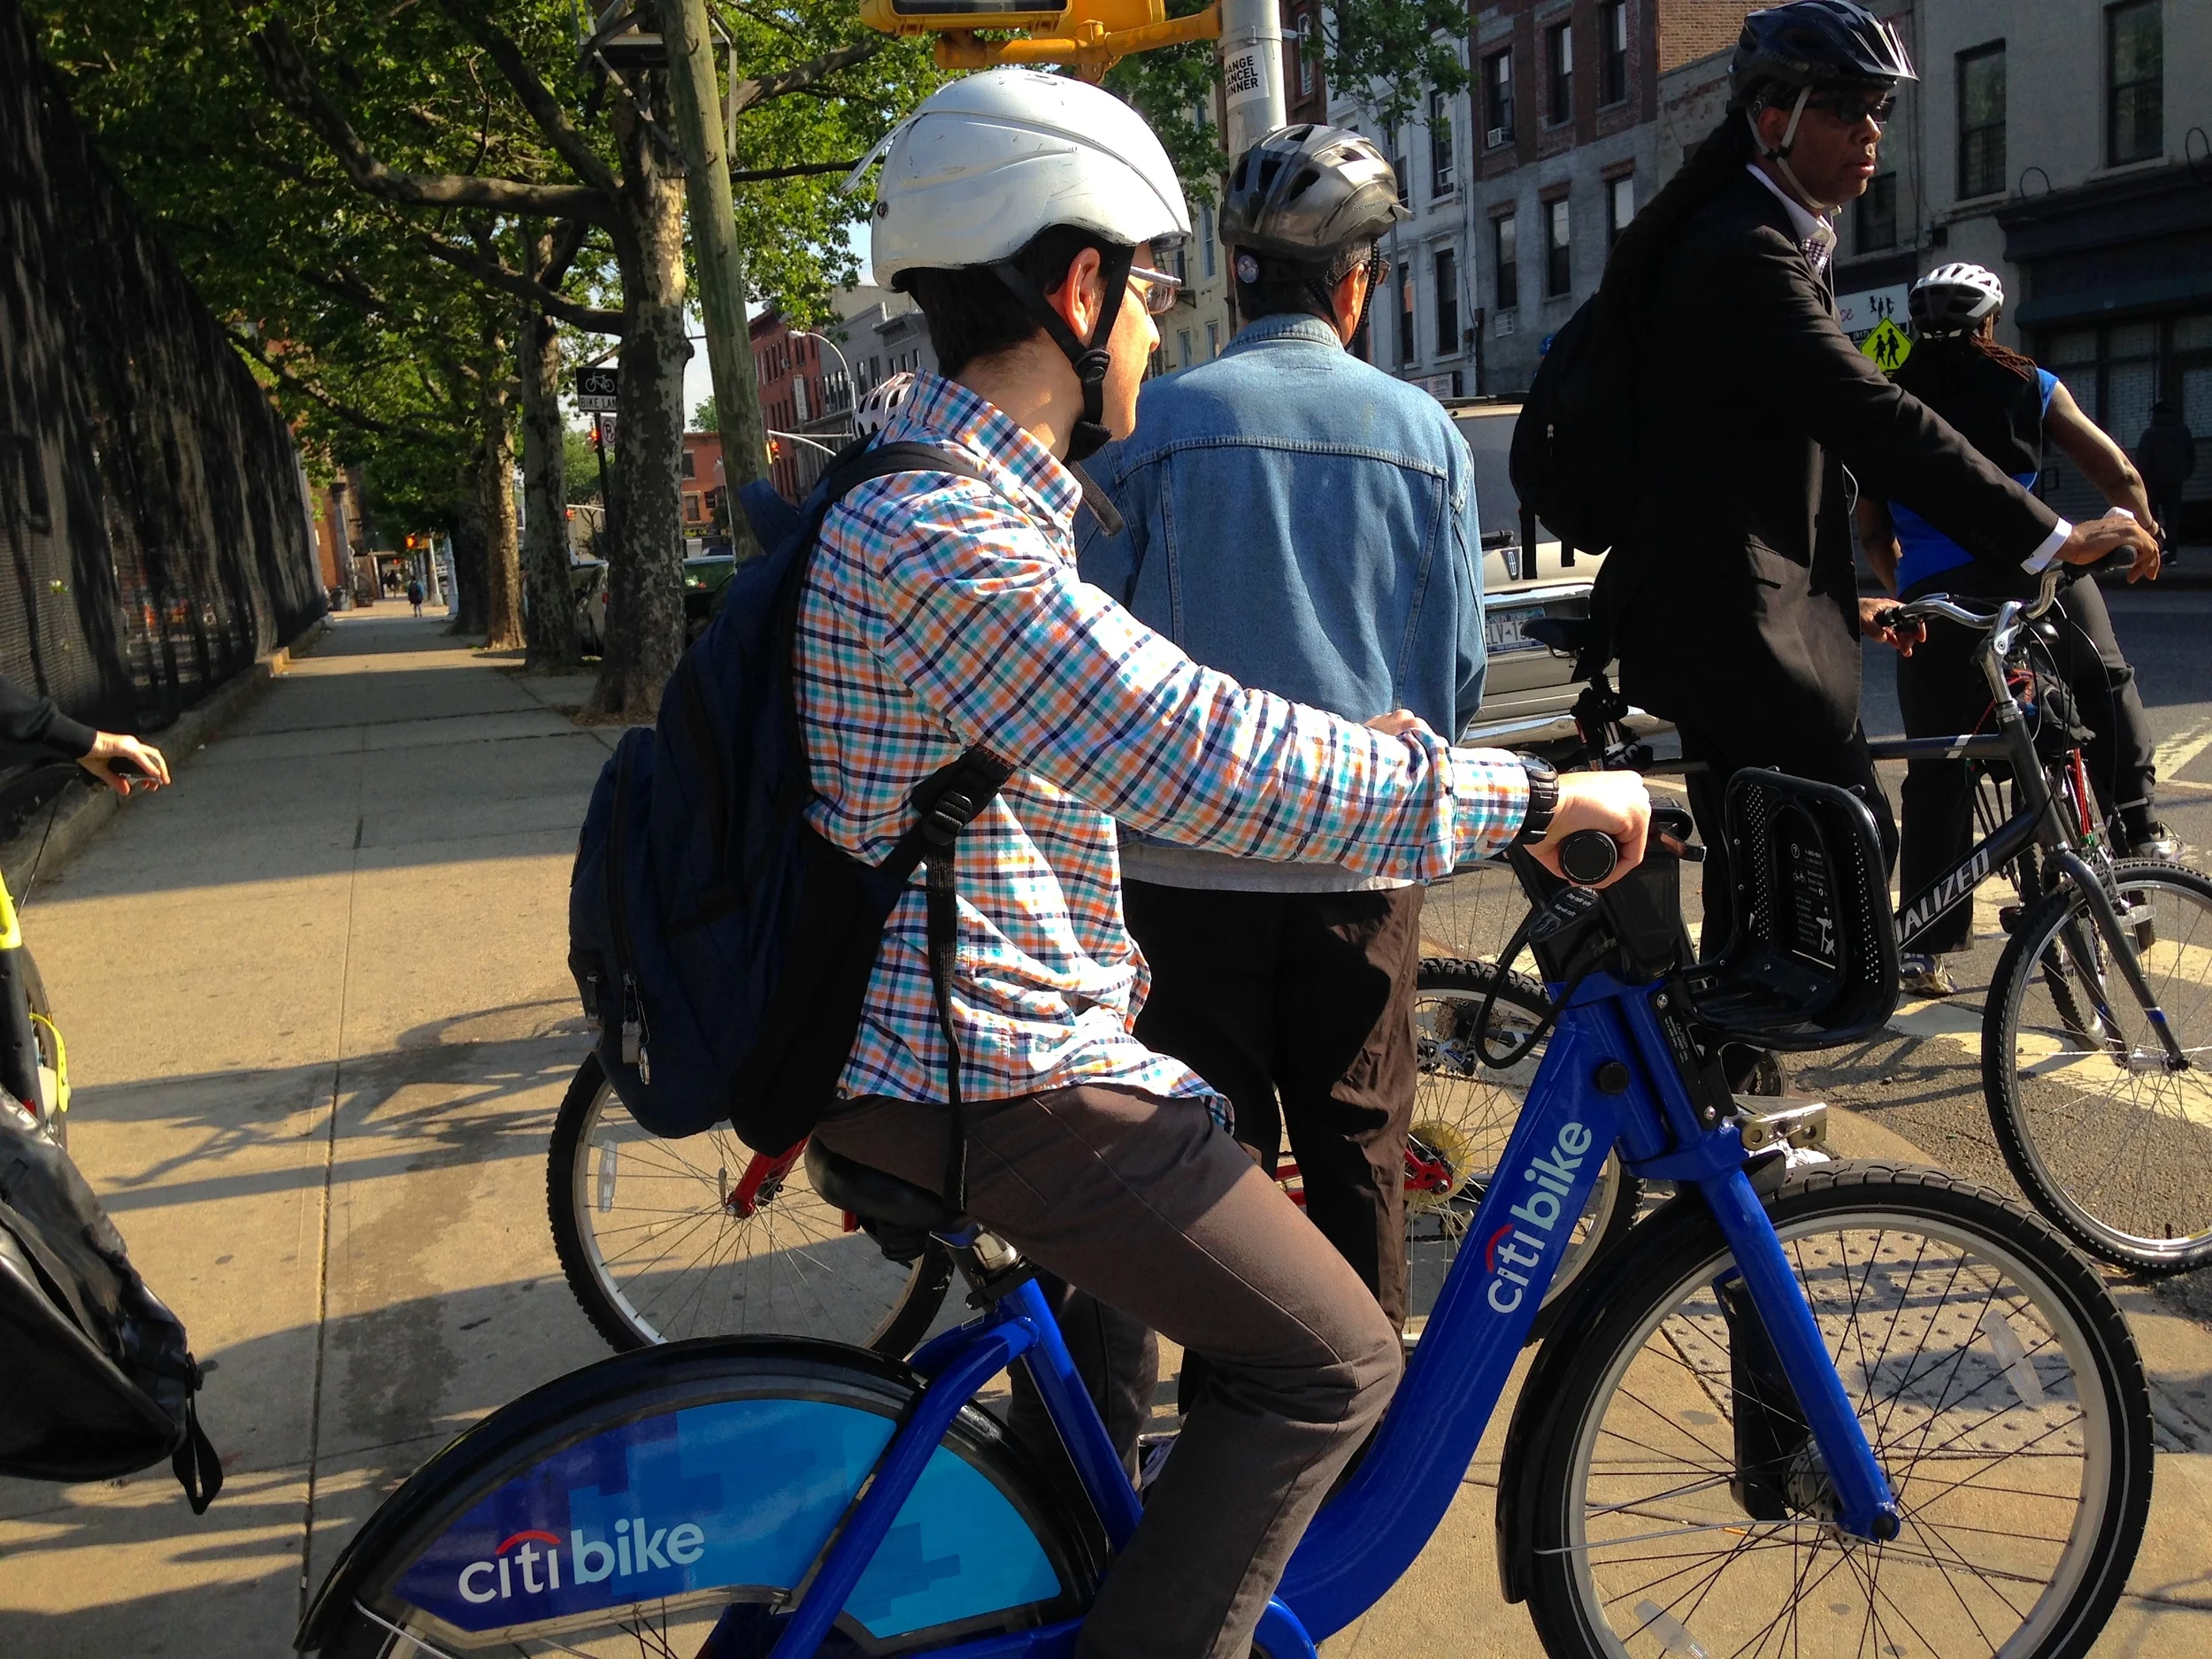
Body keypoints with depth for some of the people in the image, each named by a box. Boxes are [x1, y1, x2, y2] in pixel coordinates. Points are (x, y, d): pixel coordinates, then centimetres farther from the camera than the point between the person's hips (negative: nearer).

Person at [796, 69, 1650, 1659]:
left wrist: (1332, 749, 19)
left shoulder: (944, 500, 12)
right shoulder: (947, 541, -24)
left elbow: (1139, 730, 22)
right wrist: (1533, 797, -22)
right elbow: (1205, 760, -30)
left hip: (931, 1031, 11)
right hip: (994, 1070, -10)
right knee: (1330, 1363, -5)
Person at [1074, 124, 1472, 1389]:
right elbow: (1461, 675, 6)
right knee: (1359, 1151, 13)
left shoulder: (1162, 419, -4)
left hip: (1189, 849, -1)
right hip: (1362, 858, 1)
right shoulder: (1423, 431, 1)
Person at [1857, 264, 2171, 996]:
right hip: (2031, 570, -1)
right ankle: (2136, 829, 22)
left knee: (1936, 774, 6)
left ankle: (1926, 948, 6)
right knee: (2106, 686, 29)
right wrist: (2143, 539, 28)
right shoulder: (2026, 385, 9)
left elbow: (1872, 531, 15)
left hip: (1932, 597, 1)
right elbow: (2119, 474, 11)